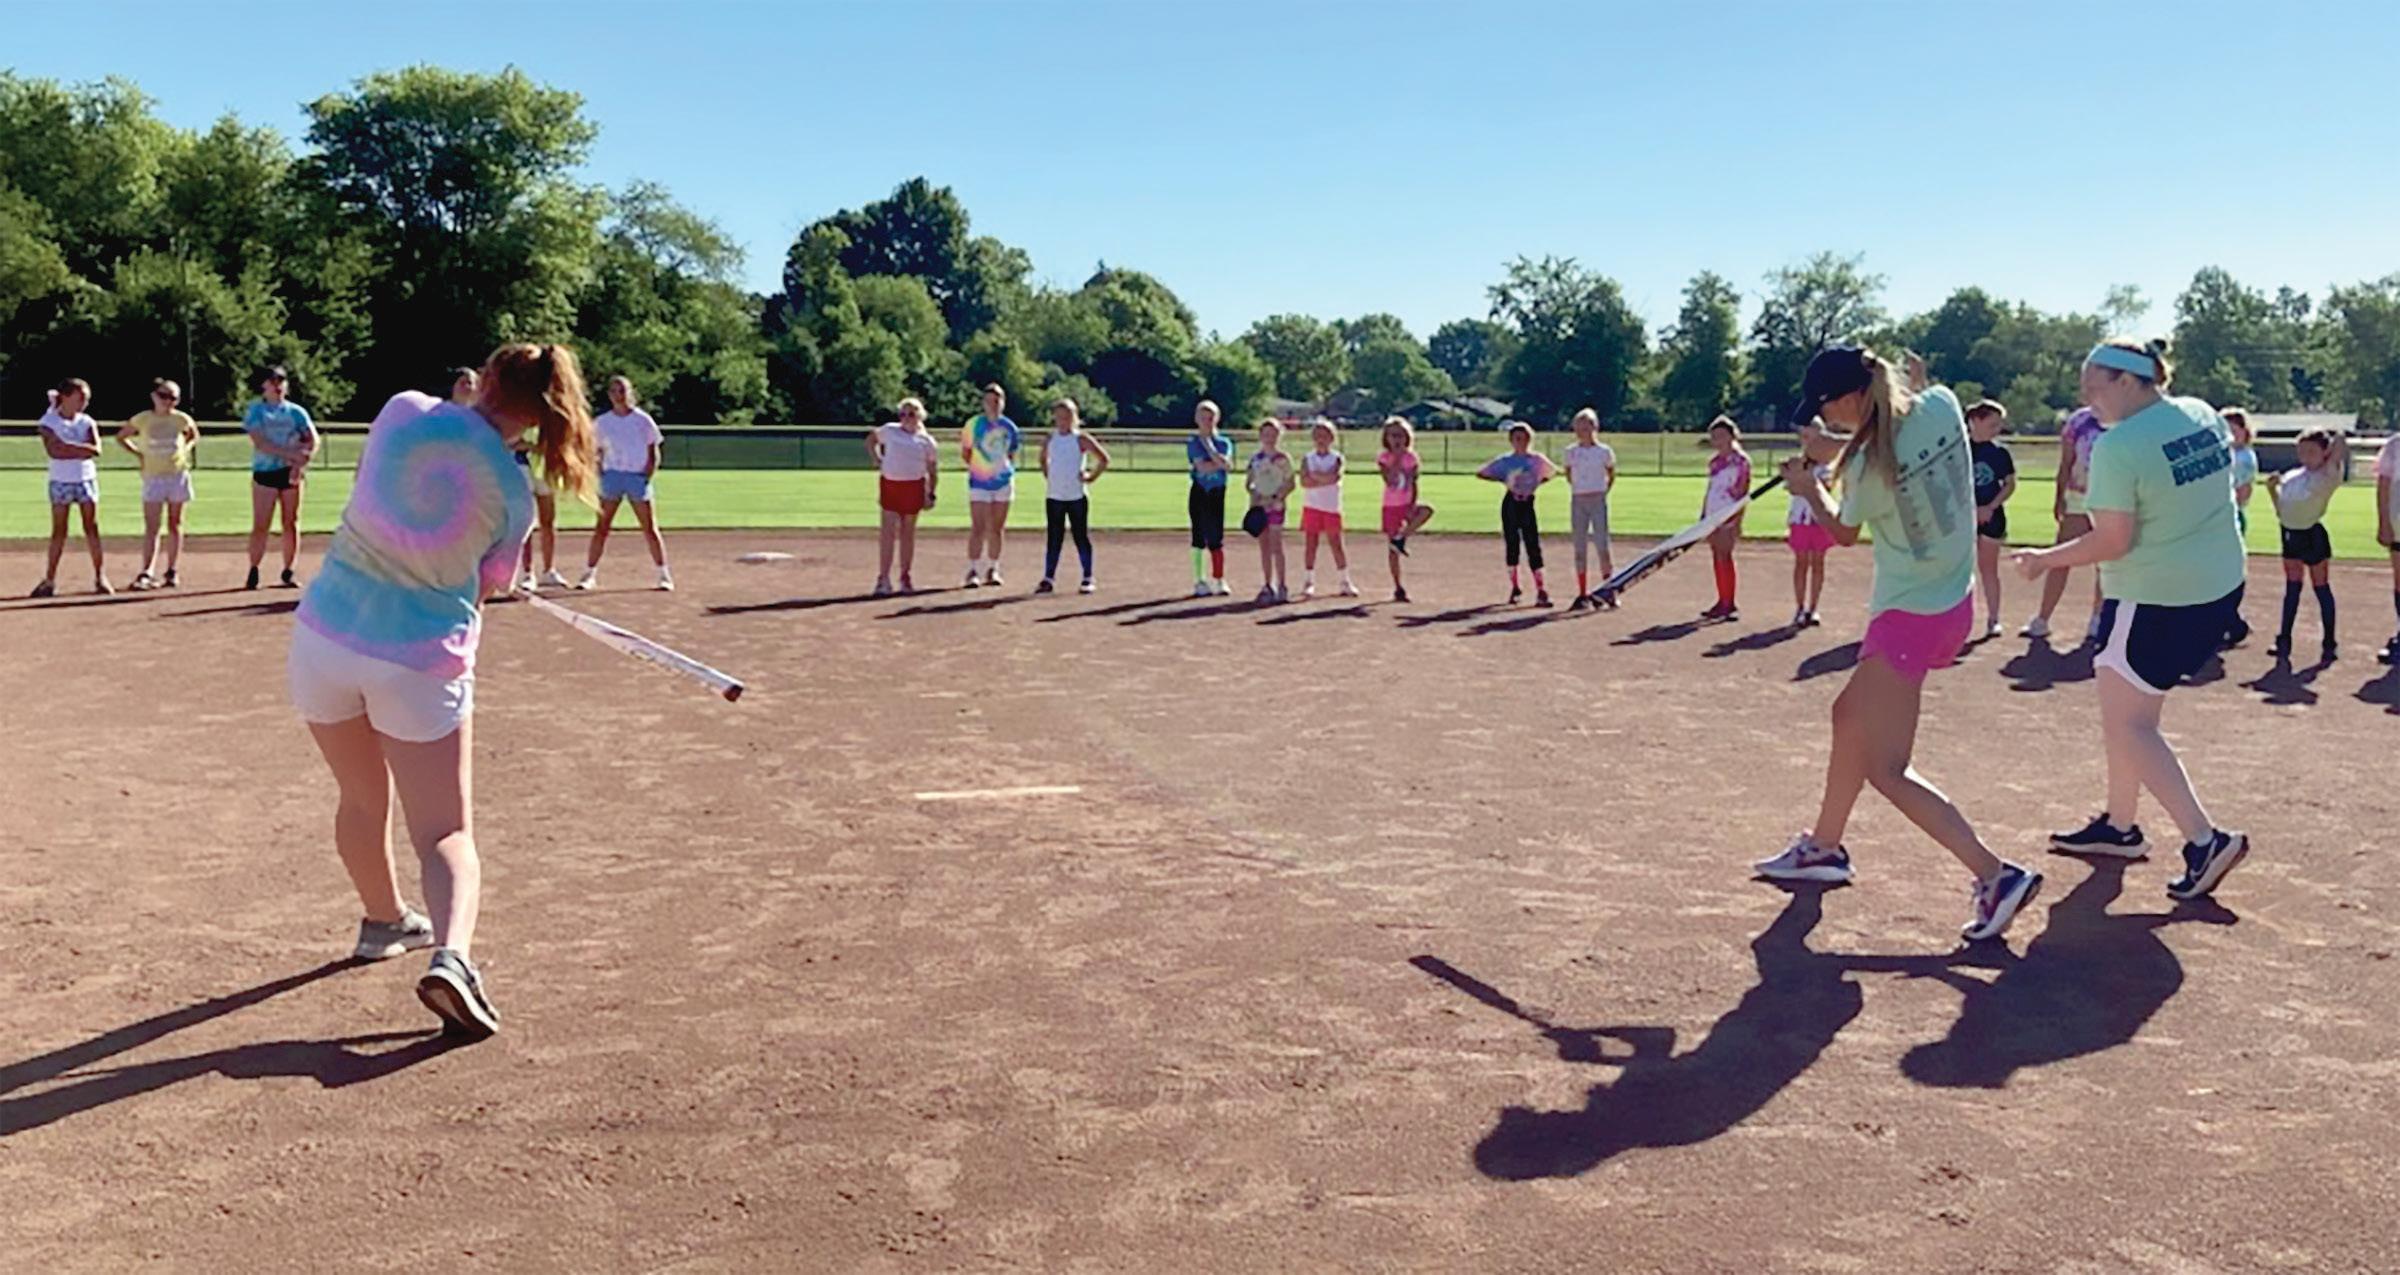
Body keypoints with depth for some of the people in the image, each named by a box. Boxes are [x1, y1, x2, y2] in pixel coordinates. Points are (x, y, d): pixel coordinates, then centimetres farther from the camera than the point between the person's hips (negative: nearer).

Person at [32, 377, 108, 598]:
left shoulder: (87, 422, 4)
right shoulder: (48, 422, -5)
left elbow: (96, 449, -11)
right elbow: (54, 451, -17)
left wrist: (68, 446, -17)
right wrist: (81, 450, -16)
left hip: (86, 480, 2)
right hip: (60, 482, -2)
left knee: (92, 528, 1)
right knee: (59, 531, -1)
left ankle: (100, 577, 5)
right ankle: (50, 580, 4)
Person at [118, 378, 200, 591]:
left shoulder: (181, 419, 0)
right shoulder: (142, 419, -2)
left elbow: (194, 436, 19)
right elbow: (121, 437, 11)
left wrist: (185, 450, 3)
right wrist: (138, 453, -1)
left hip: (178, 475, 1)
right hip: (153, 477, -1)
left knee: (175, 525, 8)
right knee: (151, 527, -6)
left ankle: (172, 571, 15)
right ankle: (147, 573, -10)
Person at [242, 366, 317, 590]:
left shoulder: (296, 411, 9)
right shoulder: (255, 410, 3)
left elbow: (313, 440, -1)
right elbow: (260, 443, -10)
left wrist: (301, 463, -17)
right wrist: (291, 453, -19)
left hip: (291, 472, 2)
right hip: (264, 472, -2)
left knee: (291, 523, 2)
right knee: (260, 526, -5)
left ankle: (289, 572, 9)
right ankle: (253, 572, 2)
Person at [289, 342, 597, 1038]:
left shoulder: (404, 409, -5)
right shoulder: (513, 495, -7)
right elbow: (486, 587, 4)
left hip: (323, 637, 3)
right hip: (423, 662, -3)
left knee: (362, 799, 24)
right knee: (445, 832, 2)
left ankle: (385, 921, 44)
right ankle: (451, 953, -23)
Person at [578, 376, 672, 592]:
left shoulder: (643, 420, 3)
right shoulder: (601, 422, 7)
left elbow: (654, 453, 5)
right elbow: (597, 452, 12)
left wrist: (648, 475, -6)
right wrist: (601, 475, -2)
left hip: (638, 477, -1)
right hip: (612, 476, 1)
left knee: (650, 529, 0)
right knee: (601, 528, -3)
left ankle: (664, 574, 6)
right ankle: (589, 574, 2)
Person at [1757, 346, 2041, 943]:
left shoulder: (1867, 467, -22)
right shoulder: (1941, 405, -5)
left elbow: (1842, 532, 0)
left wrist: (1810, 489, 15)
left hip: (1909, 618, -9)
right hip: (1954, 601, 9)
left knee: (1886, 770, -5)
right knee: (1851, 714, 23)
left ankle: (1997, 875, -10)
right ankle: (1823, 847, 35)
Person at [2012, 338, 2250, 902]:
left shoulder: (2117, 447, -21)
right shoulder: (2203, 416, 4)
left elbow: (2112, 542, -22)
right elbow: (2217, 490, 16)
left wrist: (2045, 558, -9)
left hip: (2155, 601, -9)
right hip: (2221, 589, 9)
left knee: (2127, 724, 1)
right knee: (2132, 711, 20)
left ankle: (2205, 840, -6)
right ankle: (2119, 825, 28)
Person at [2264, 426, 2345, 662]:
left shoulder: (2328, 476, -8)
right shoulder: (2291, 476, 9)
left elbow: (2339, 439, -20)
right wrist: (2272, 488, 0)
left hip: (2312, 535, -6)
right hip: (2290, 534, 6)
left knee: (2321, 587, 2)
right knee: (2292, 588, 12)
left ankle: (2329, 643, 9)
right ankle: (2284, 641, 16)